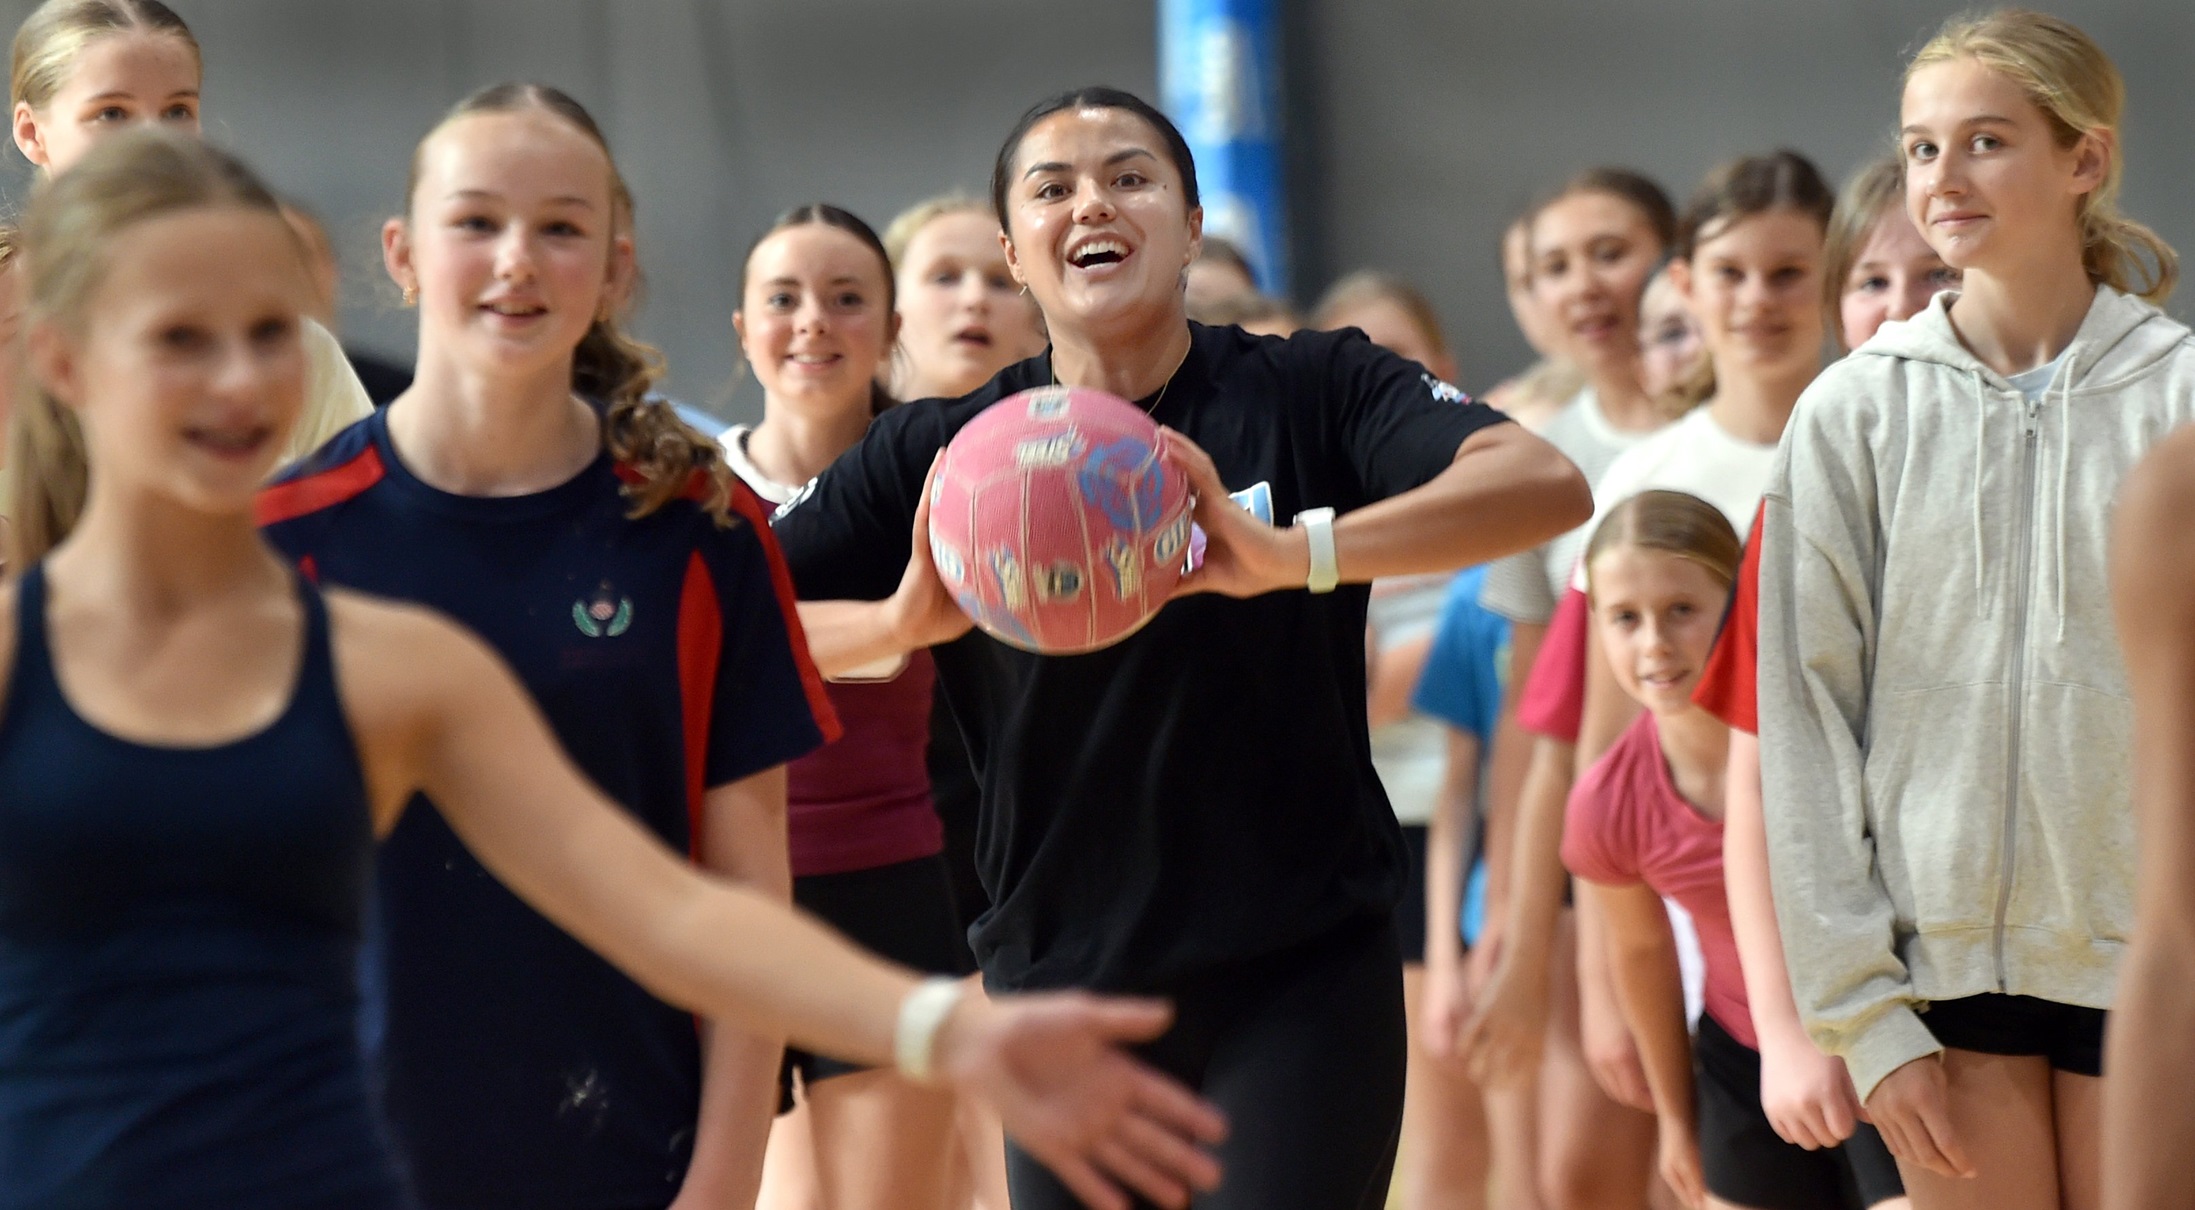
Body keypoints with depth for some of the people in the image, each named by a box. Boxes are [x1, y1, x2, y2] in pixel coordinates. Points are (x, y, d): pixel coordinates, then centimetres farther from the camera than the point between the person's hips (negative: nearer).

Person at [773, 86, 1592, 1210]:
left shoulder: (1312, 393, -5)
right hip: (1062, 982, 3)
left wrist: (1291, 556, -33)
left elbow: (1547, 485, -21)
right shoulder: (940, 455, 2)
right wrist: (900, 621, -23)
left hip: (1303, 977, -2)